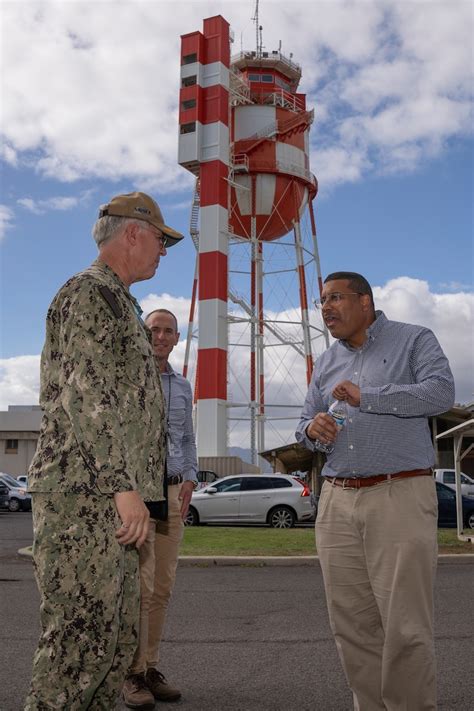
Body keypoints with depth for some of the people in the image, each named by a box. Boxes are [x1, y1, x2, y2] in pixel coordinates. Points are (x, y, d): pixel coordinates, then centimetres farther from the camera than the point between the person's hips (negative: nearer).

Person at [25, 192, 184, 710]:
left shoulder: (115, 300, 23)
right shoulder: (90, 292, -8)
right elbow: (89, 395, -19)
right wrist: (125, 485, -22)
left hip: (105, 497, 10)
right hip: (85, 492, -10)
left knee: (117, 635, 12)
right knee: (81, 635, -6)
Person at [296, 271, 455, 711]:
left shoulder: (413, 340, 3)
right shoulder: (326, 363, 19)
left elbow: (441, 392, -14)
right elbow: (305, 426, 21)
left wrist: (367, 397, -18)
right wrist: (312, 430, -3)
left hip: (401, 497, -5)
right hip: (337, 502, 6)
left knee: (405, 627, -4)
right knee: (351, 626, 8)